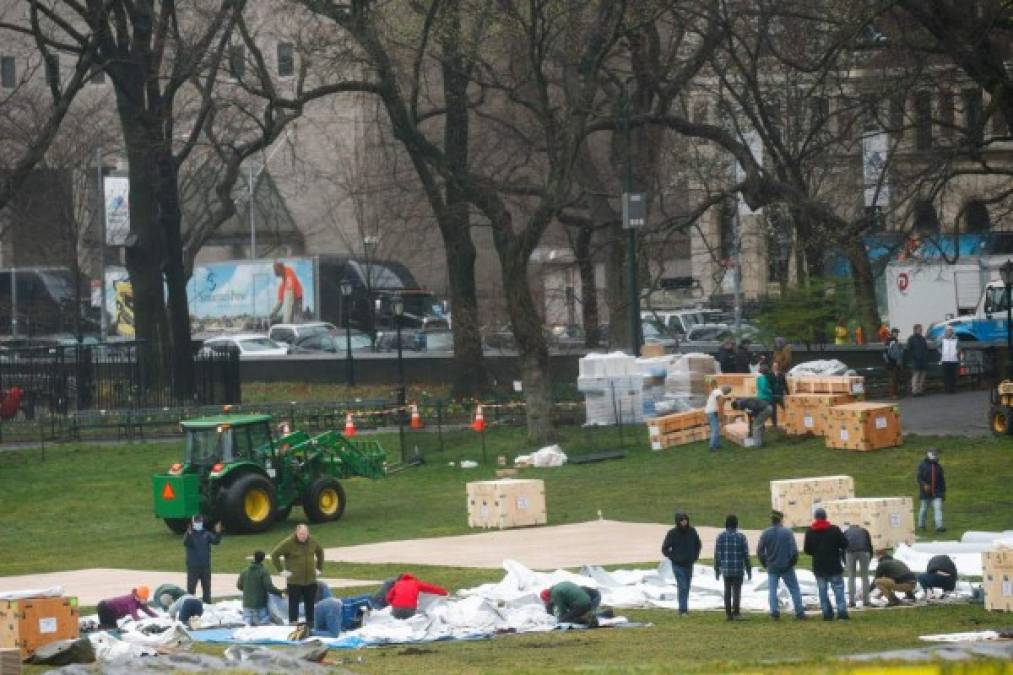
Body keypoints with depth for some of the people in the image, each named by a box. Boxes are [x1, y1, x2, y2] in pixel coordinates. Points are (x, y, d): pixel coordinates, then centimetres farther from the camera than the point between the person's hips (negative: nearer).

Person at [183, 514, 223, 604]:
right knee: (191, 587, -4)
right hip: (193, 566, -3)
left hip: (205, 566, 3)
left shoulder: (206, 534, 7)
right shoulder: (189, 534, -3)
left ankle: (207, 603, 16)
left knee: (206, 587, 9)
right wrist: (189, 534, -41)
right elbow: (185, 543, -22)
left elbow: (215, 541, -6)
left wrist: (218, 533, -25)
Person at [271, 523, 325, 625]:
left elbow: (320, 552, 23)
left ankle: (310, 622, 21)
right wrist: (281, 570, -11)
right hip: (294, 581, -5)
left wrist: (319, 568, 15)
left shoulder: (312, 542, 3)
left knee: (310, 603, 11)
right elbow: (274, 555, -11)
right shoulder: (288, 543, -13)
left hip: (310, 580, 5)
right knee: (294, 602, -2)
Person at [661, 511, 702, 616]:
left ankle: (684, 609, 22)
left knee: (686, 588, 11)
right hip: (678, 565, -4)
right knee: (682, 587, -14)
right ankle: (683, 610, -14)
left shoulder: (692, 531, 0)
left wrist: (695, 556, 8)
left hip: (689, 565, 4)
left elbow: (698, 544, 18)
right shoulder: (672, 533, -11)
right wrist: (673, 557, -8)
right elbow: (664, 549, -2)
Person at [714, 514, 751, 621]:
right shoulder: (741, 537, -5)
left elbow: (717, 555, 1)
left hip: (726, 569, 2)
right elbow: (746, 555, -4)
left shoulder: (721, 537, 0)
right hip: (738, 570, -2)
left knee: (727, 591, 10)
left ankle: (728, 613, 9)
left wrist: (717, 569, 9)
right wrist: (749, 570, 4)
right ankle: (735, 612, -3)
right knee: (737, 591, 3)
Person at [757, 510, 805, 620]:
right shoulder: (787, 532, -9)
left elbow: (759, 551, -1)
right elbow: (794, 550, -13)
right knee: (794, 589, 6)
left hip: (772, 567, 1)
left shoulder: (765, 533, -2)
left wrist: (765, 563, 12)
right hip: (786, 567, -1)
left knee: (772, 590, 8)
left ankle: (774, 612, -2)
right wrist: (793, 561, 4)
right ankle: (799, 612, 4)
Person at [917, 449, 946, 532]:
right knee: (923, 509, 8)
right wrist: (924, 485, -25)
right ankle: (921, 525, 24)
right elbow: (919, 477, -7)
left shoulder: (938, 466, 10)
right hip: (925, 493, -2)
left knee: (938, 508, -12)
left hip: (936, 493, 2)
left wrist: (943, 491, 16)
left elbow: (942, 480, 16)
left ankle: (939, 526, -19)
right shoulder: (923, 466, 0)